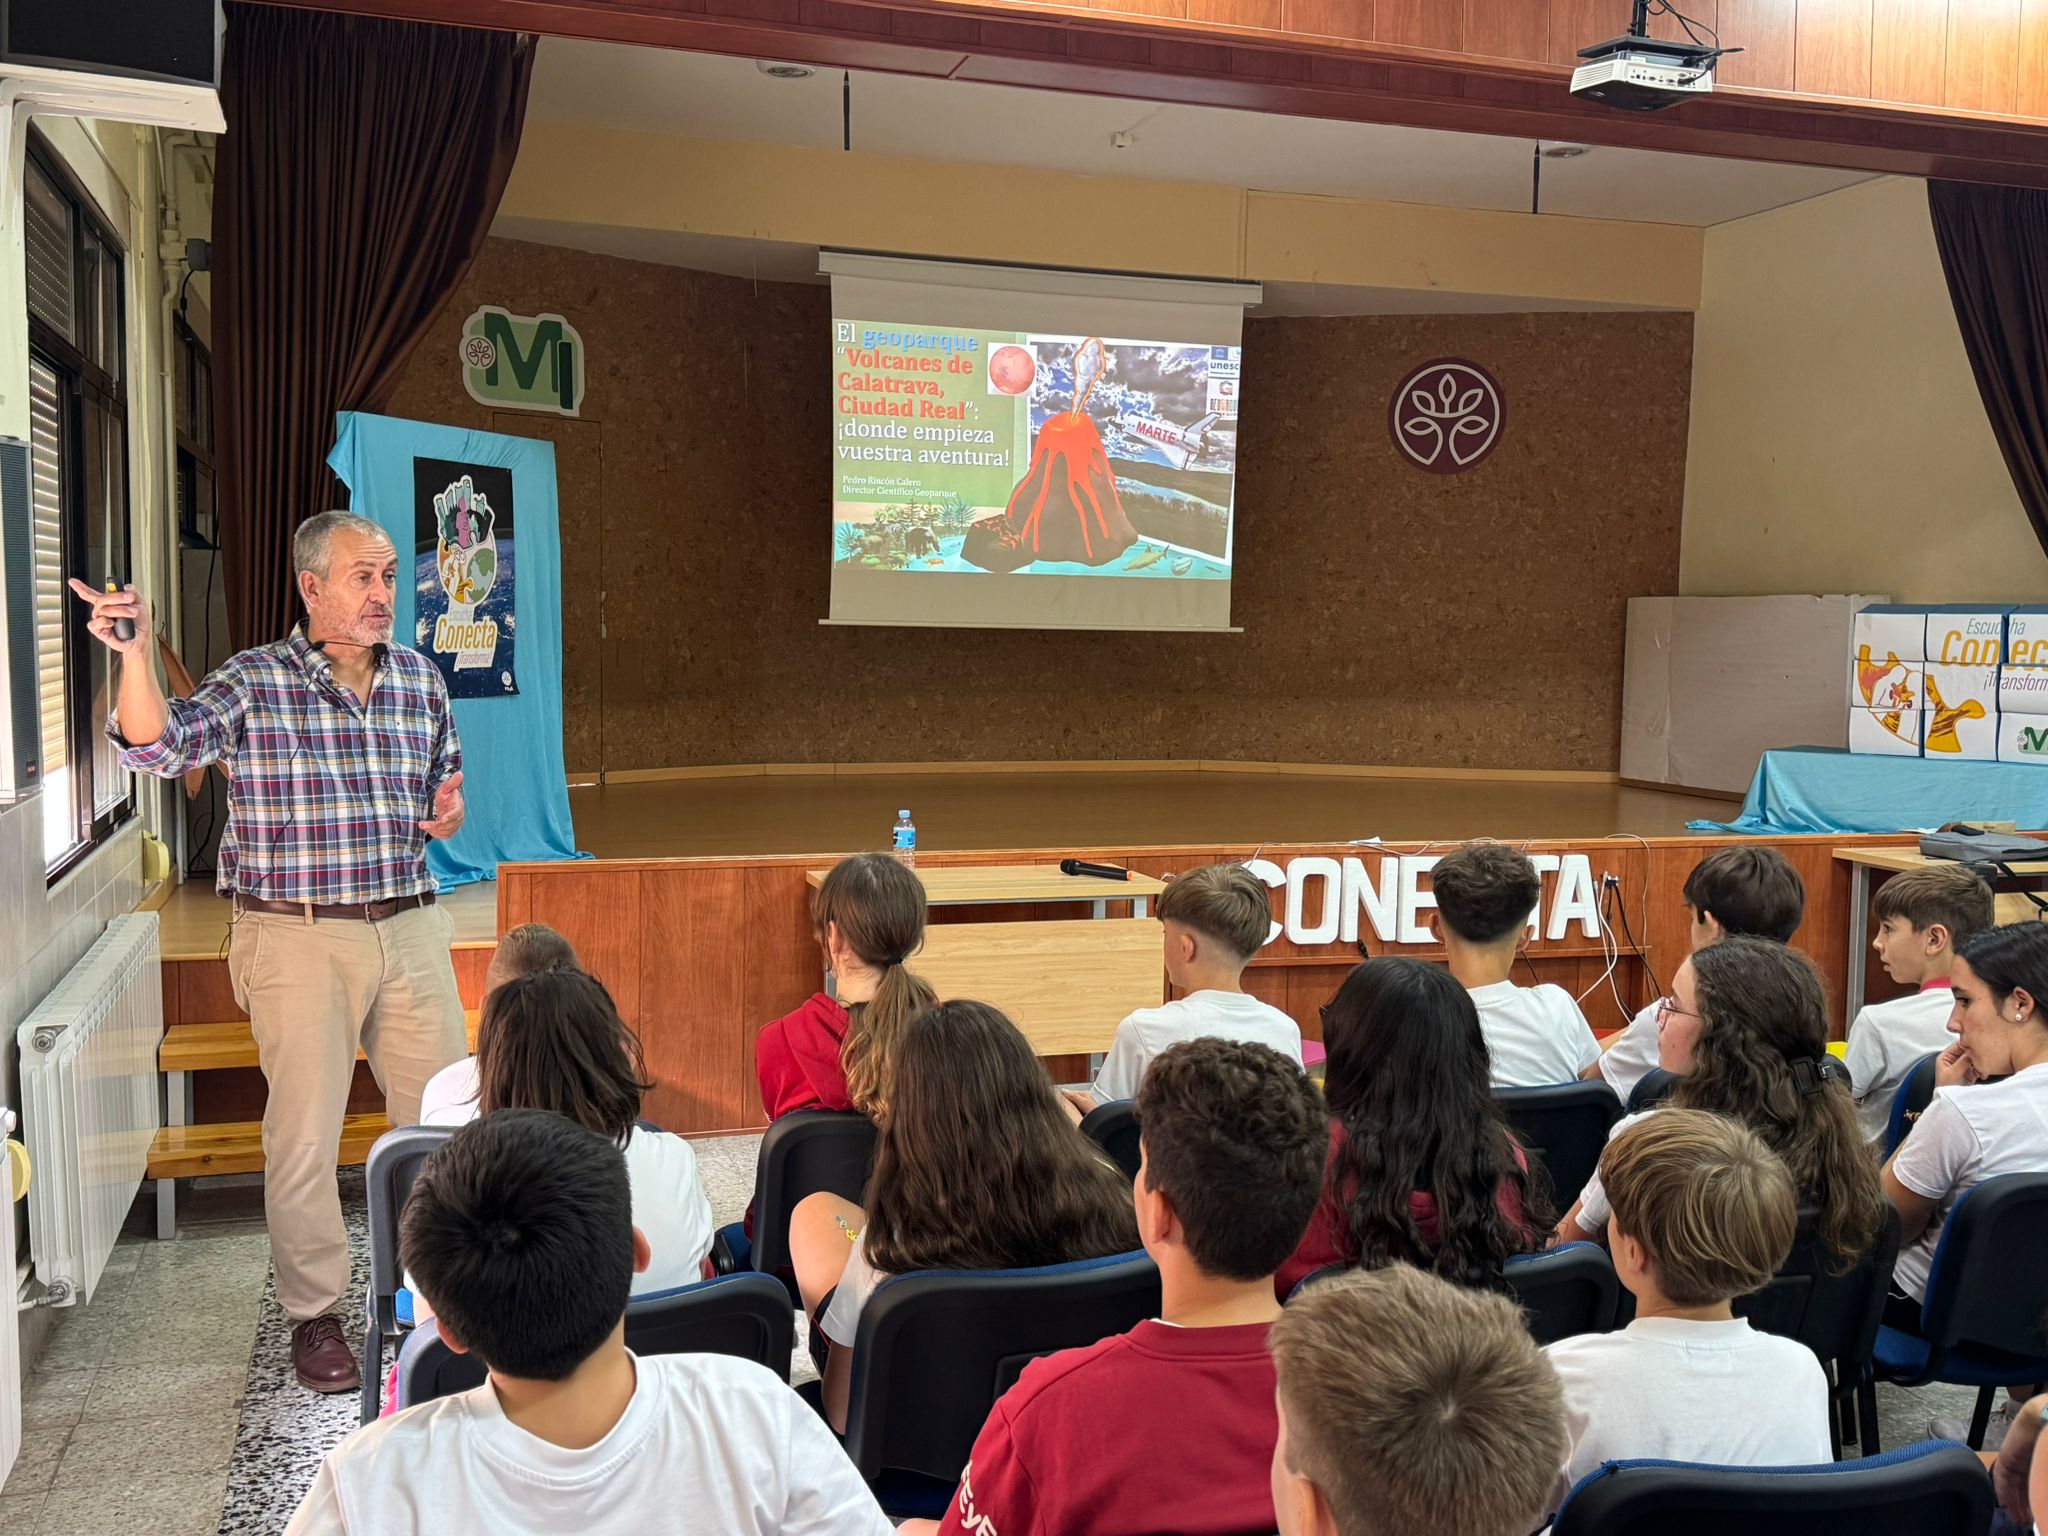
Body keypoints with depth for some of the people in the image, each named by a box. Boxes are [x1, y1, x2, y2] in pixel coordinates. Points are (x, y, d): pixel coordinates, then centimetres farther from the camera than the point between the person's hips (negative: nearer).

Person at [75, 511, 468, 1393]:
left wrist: (446, 816, -3)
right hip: (299, 939, -4)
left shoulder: (421, 682, 7)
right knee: (305, 1134, 2)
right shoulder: (254, 683, -7)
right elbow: (159, 747, -24)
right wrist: (136, 656, -40)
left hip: (409, 930, 4)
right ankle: (315, 1314, 22)